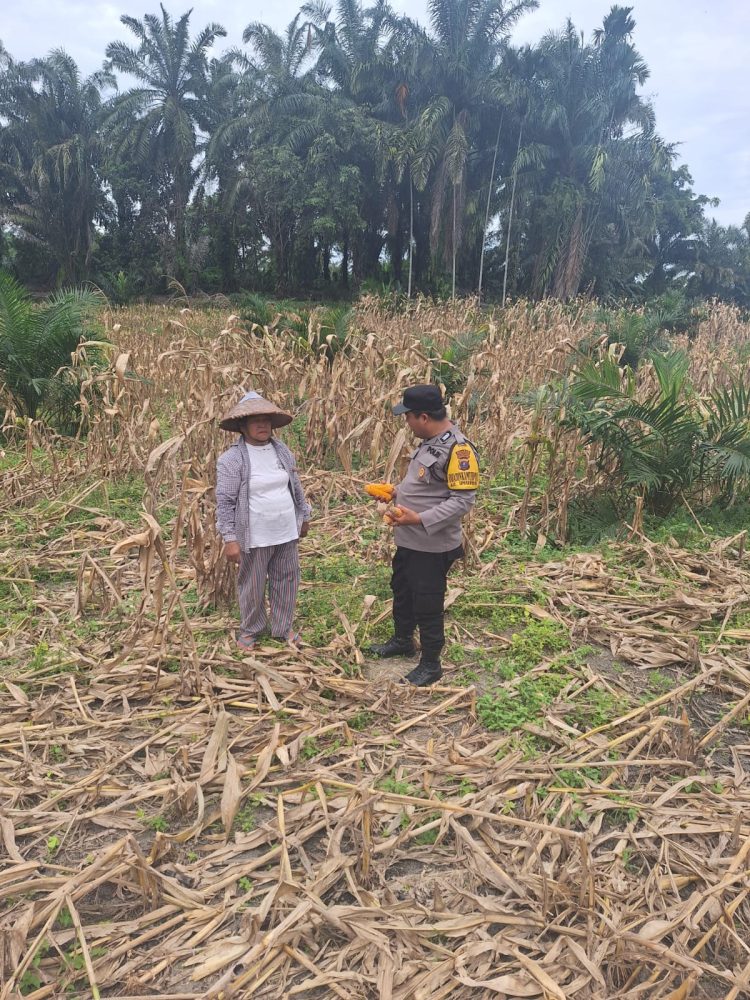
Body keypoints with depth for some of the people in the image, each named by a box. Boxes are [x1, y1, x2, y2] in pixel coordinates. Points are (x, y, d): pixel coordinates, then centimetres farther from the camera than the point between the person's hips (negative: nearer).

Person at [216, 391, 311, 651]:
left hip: (287, 533, 5)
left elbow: (296, 488, 14)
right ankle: (250, 629, 33)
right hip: (254, 537, -5)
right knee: (252, 586, 11)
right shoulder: (231, 459, -14)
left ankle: (283, 627, 34)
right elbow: (225, 502, -13)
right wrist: (230, 539, -16)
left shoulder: (283, 451, 3)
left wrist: (304, 517, 19)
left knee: (286, 581, 15)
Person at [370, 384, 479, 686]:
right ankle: (402, 640, 47)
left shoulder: (458, 449, -23)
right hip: (409, 540, 10)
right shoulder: (430, 442, 7)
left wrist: (420, 519, -30)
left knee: (427, 605, 5)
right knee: (401, 591, 25)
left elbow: (463, 500, -27)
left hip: (432, 546, -10)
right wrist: (394, 492, 10)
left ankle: (430, 664, 23)